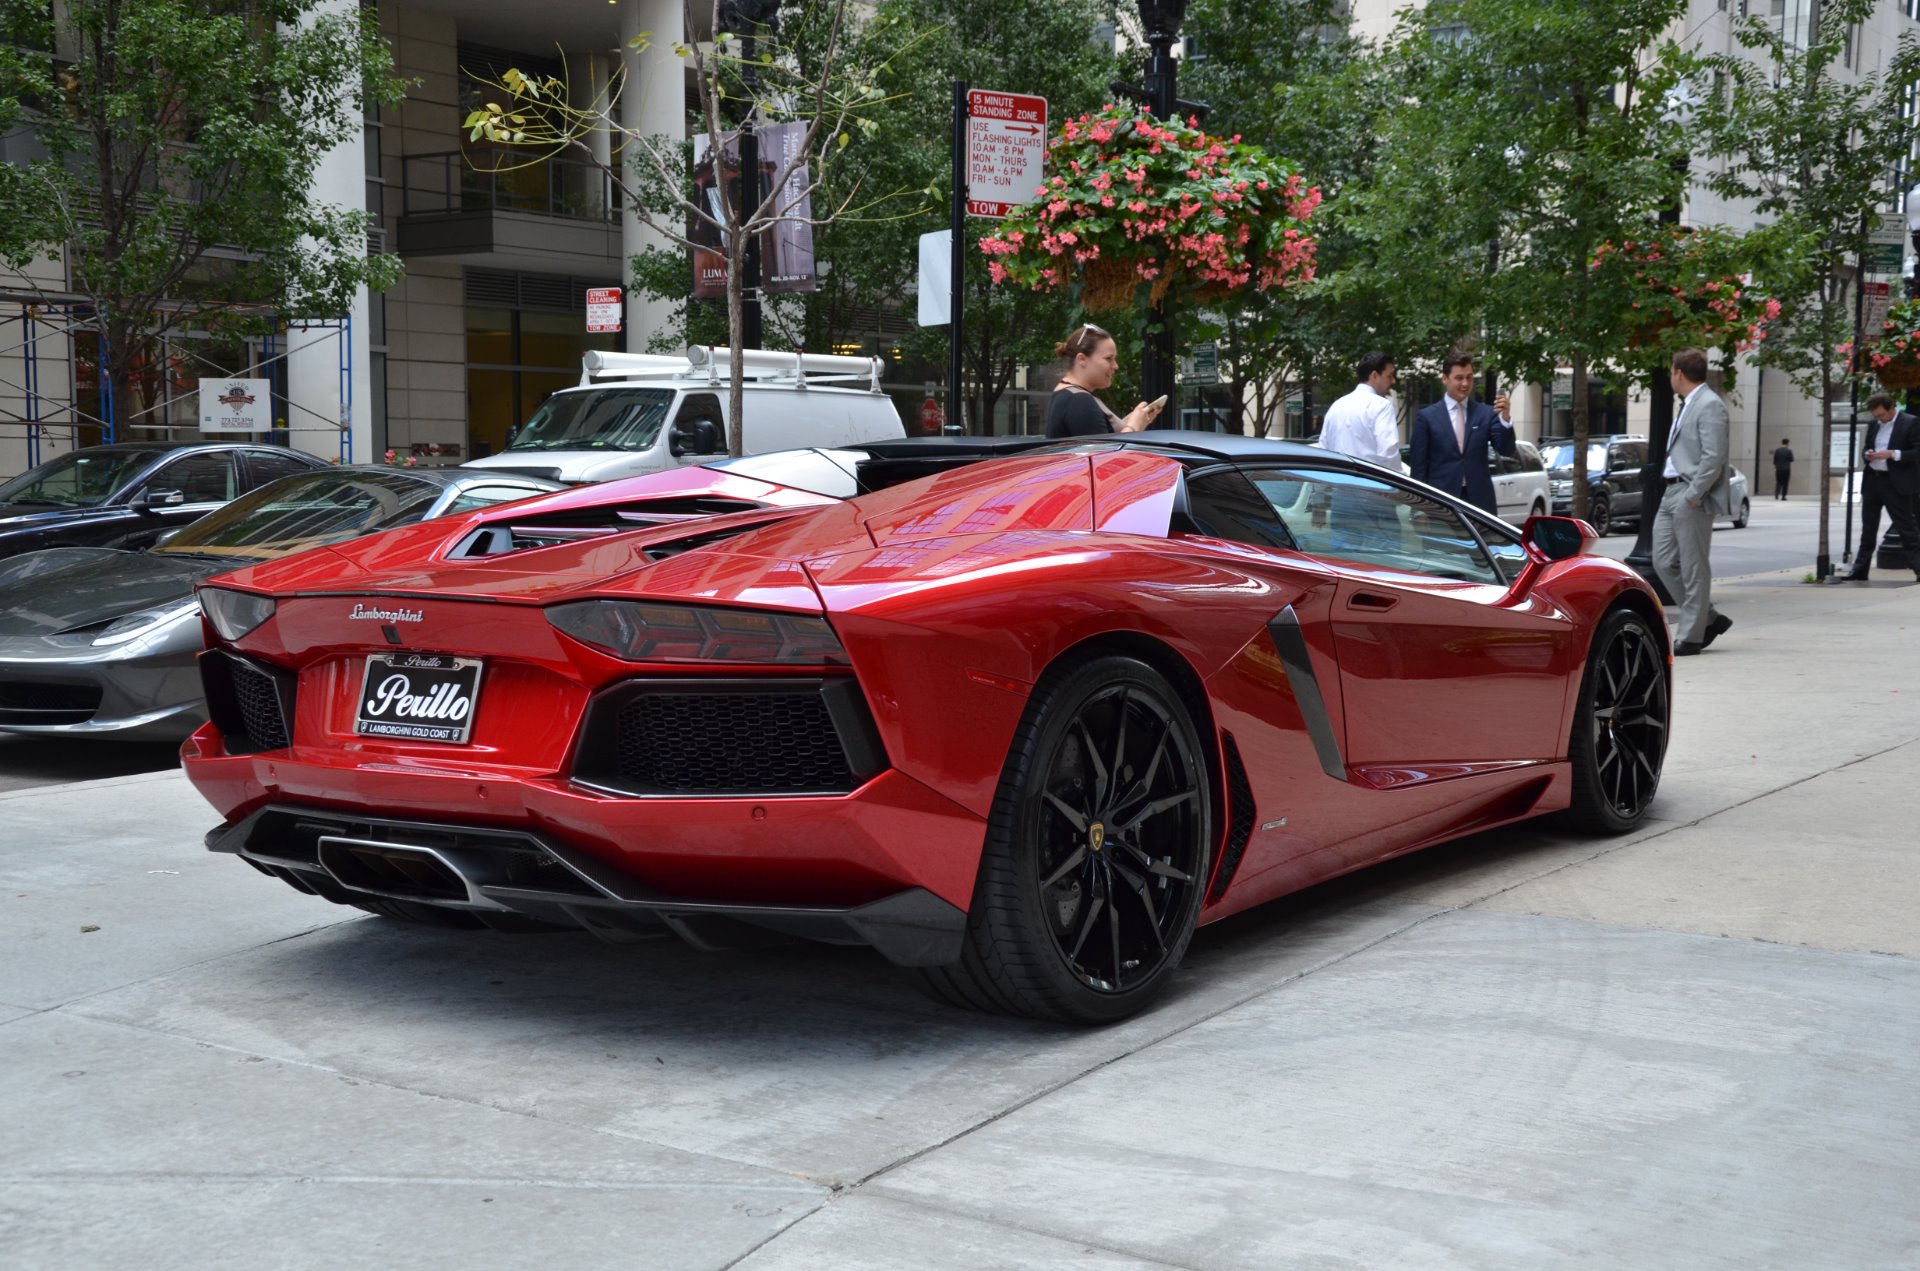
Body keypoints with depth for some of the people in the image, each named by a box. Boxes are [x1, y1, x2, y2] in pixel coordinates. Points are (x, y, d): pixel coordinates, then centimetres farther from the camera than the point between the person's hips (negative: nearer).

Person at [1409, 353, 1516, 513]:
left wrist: (1505, 417, -19)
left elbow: (1506, 450, -1)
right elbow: (1419, 467, 3)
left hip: (1479, 500, 2)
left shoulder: (1486, 413, 8)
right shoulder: (1427, 417, 3)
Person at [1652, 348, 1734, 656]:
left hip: (1691, 498, -10)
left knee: (1694, 569, -2)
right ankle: (1708, 618, 20)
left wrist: (1692, 496, -19)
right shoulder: (1687, 405, 18)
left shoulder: (1710, 406, -12)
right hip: (1671, 493, 10)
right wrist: (1676, 494, 15)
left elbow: (1714, 457, -18)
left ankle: (1690, 637, 5)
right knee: (1664, 562, 9)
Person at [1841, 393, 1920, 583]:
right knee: (1868, 529, 11)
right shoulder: (1875, 424, 11)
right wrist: (1868, 454, 0)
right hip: (1872, 480, 6)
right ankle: (1860, 570, 16)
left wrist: (1892, 454, -21)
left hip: (1896, 484, -6)